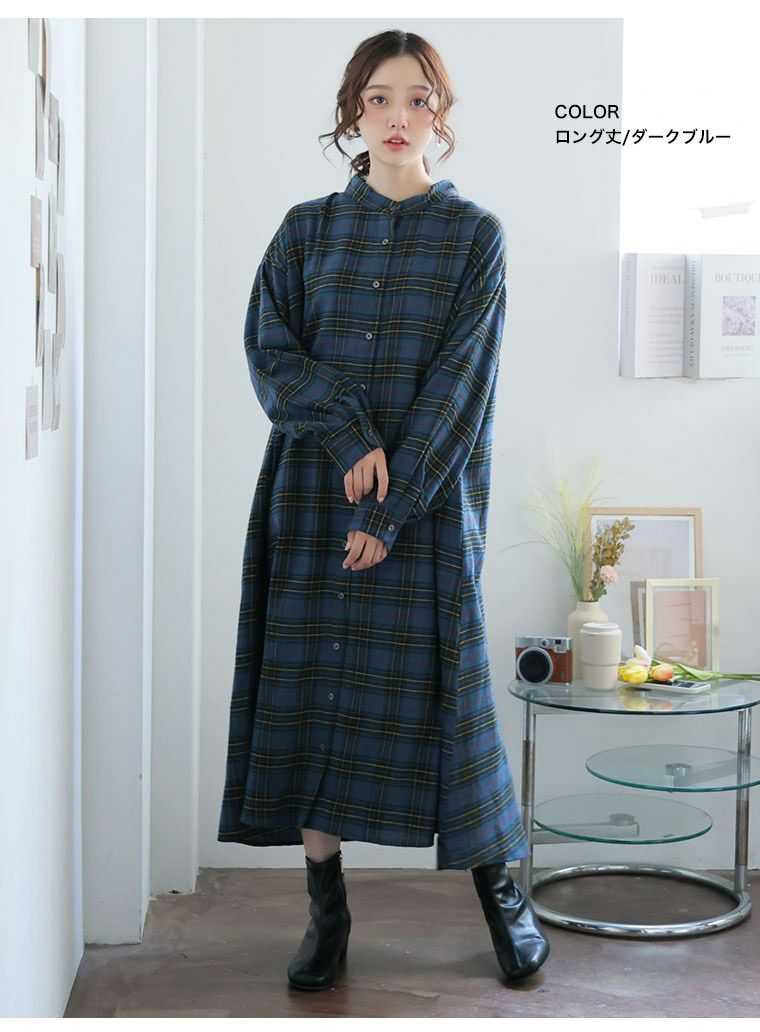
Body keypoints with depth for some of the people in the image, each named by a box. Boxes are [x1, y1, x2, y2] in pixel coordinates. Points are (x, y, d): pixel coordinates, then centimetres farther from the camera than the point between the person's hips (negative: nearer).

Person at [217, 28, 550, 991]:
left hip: (428, 497, -2)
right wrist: (350, 439, -16)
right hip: (312, 491, 2)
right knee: (309, 685, 1)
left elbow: (461, 379, -6)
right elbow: (268, 350, 0)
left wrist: (392, 508, -14)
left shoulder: (474, 234, 2)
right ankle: (326, 904, 12)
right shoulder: (307, 230, 9)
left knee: (435, 684, -1)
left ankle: (499, 885, 18)